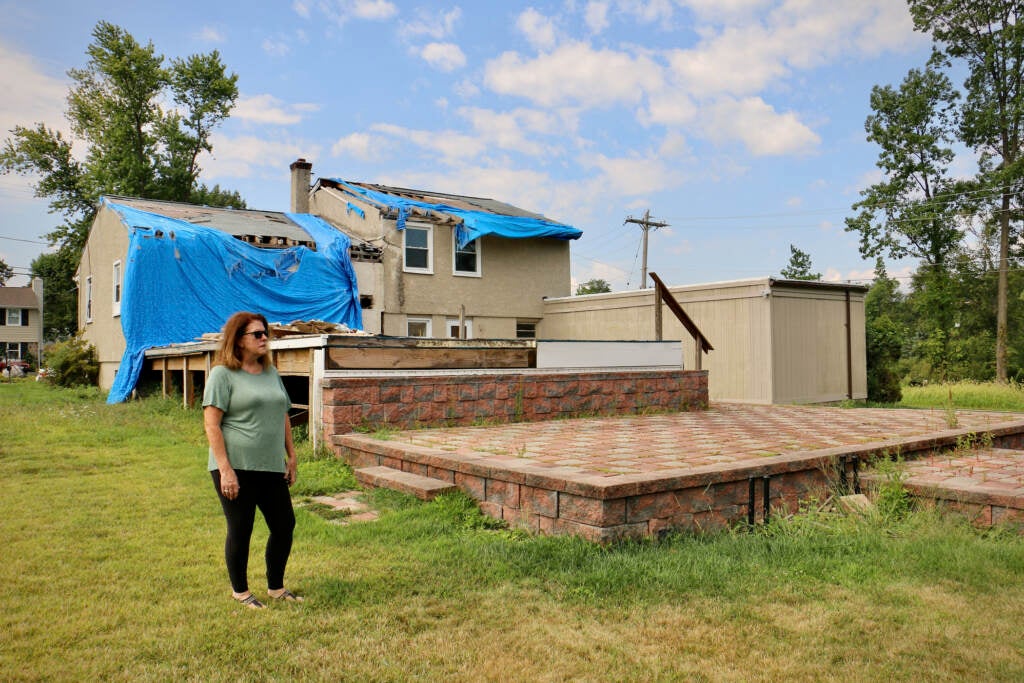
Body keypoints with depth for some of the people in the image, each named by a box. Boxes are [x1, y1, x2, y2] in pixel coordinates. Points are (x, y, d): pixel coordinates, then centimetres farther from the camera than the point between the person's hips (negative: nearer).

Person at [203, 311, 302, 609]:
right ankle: (240, 592, 25)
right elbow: (211, 425, -12)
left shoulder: (271, 372, 13)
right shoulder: (223, 374, -7)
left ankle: (276, 587, 28)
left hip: (272, 467, 7)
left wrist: (291, 456, 15)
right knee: (240, 531, 5)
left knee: (284, 525, 10)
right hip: (237, 469, -6)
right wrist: (225, 469, -17)